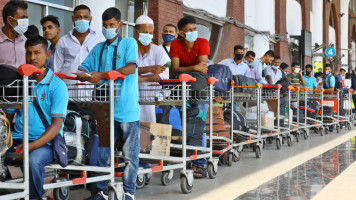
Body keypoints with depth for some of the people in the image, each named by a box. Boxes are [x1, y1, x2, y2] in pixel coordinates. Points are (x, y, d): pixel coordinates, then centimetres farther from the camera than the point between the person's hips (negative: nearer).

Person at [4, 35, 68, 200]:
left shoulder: (57, 86, -2)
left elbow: (57, 124, -9)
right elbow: (8, 116, 16)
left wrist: (32, 146, -22)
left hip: (46, 143, -4)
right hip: (17, 141, 4)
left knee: (34, 161, -36)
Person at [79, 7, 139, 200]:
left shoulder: (129, 43, 2)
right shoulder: (98, 48, 16)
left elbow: (131, 68, -14)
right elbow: (84, 69, 12)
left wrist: (103, 75, -19)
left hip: (127, 108, -5)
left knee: (130, 154, 2)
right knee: (100, 152, 7)